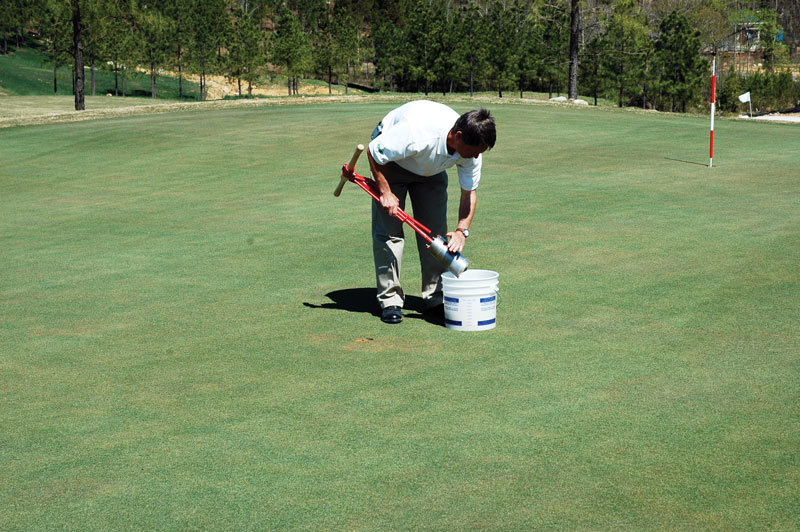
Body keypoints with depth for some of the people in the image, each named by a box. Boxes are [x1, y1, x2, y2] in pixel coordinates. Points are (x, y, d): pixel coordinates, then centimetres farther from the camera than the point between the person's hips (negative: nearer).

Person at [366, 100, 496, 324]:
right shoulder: (418, 132, -44)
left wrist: (462, 230, -24)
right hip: (390, 158, -5)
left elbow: (469, 192, -11)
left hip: (431, 169, 5)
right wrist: (386, 193, -25)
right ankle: (390, 300, -5)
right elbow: (374, 152, -28)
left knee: (436, 231, -2)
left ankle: (436, 299, 4)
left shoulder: (471, 148, -26)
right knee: (388, 230, -11)